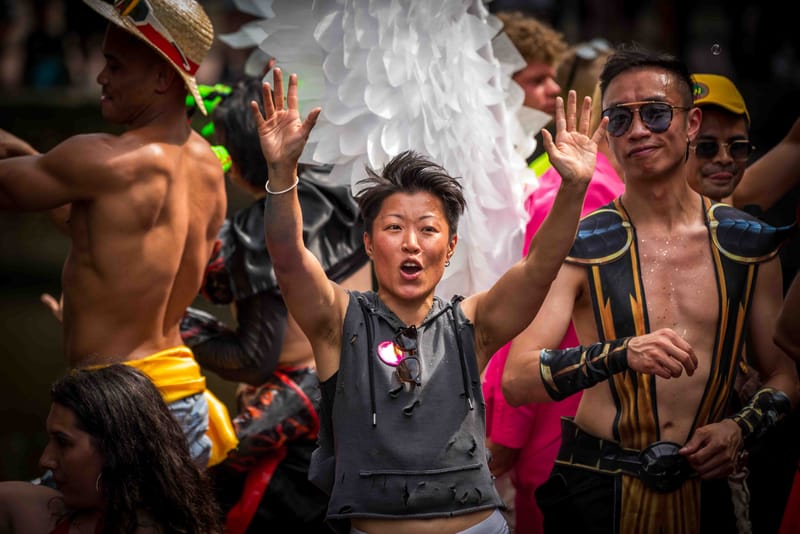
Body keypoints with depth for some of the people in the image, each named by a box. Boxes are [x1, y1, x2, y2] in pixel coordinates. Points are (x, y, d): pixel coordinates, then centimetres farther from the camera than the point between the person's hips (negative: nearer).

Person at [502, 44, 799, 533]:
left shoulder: (750, 243, 3)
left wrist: (742, 428, -9)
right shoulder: (580, 246, -5)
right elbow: (516, 381, -15)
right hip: (596, 492, -2)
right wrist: (623, 354, -29)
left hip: (703, 489, 2)